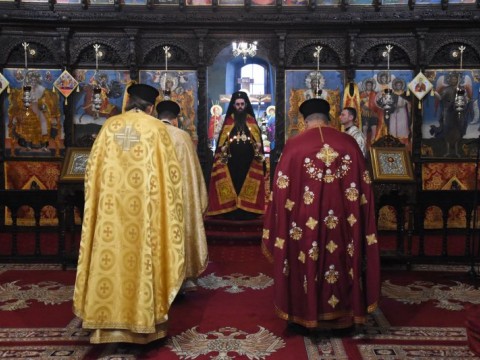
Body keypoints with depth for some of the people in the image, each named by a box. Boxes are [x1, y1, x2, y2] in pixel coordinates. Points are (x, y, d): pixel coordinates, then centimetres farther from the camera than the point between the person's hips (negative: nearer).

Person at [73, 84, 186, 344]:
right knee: (141, 256, 4)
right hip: (144, 211, -2)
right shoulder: (156, 127, -1)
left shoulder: (109, 126, 7)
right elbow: (170, 170, -3)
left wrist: (99, 197, 19)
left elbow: (93, 168, 9)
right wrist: (168, 201, 8)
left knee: (111, 258, 8)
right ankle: (142, 320, 11)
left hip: (111, 207, 3)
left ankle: (110, 320, 15)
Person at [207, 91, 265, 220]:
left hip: (248, 160, 1)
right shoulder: (228, 121, 7)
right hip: (232, 160, 0)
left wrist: (259, 156, -6)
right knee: (232, 185, -1)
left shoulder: (252, 121, 9)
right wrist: (221, 155, -8)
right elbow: (222, 142, 2)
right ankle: (231, 213, 3)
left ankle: (247, 213, 5)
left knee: (248, 188, 0)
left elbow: (258, 142, 5)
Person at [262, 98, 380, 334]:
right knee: (342, 261, 15)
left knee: (306, 263, 12)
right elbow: (363, 187, 4)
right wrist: (355, 215, 15)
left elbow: (282, 189, -5)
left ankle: (304, 316, 24)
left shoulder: (293, 145, -7)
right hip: (342, 220, 2)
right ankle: (343, 315, 29)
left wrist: (277, 228, 5)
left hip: (305, 221, -2)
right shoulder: (349, 143, 0)